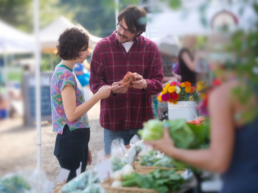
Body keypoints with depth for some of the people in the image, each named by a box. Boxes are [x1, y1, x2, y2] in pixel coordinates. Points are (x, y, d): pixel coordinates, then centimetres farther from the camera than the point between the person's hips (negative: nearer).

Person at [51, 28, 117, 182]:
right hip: (71, 140, -9)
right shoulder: (66, 75, -15)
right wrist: (98, 96, -16)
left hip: (76, 140, 9)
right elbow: (71, 115, -19)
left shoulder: (62, 72, 15)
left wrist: (84, 148, 20)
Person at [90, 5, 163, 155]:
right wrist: (112, 89, -21)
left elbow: (158, 83, 3)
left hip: (142, 122, 1)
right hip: (112, 123, 0)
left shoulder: (151, 48, 3)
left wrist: (145, 84, -21)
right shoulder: (102, 47, 2)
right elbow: (95, 83, 0)